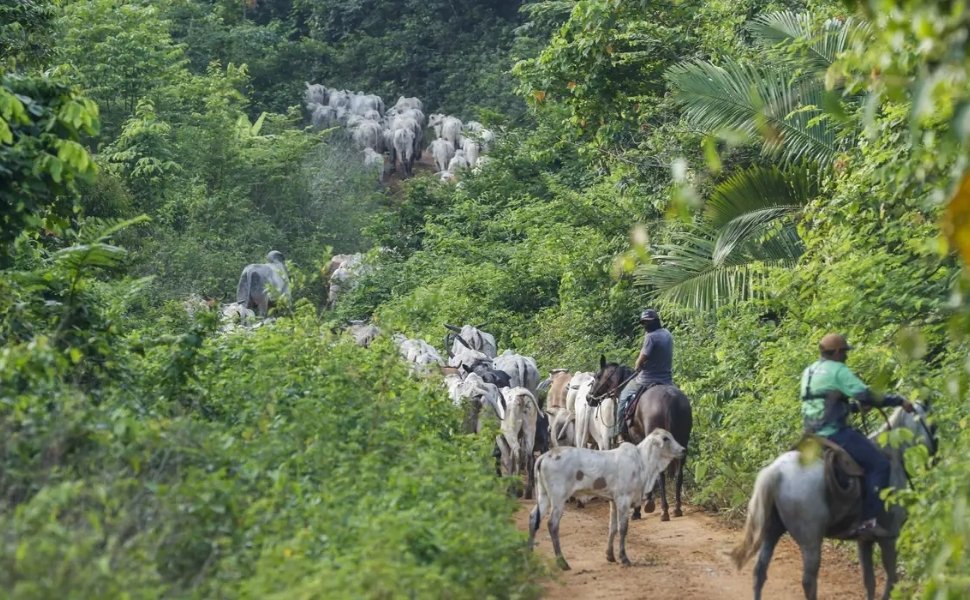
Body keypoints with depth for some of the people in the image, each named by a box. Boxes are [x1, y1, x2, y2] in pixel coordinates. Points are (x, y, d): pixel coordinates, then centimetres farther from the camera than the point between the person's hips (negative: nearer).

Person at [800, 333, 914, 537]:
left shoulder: (809, 372, 17)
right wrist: (899, 401, -4)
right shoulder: (838, 370, -10)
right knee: (879, 464, -7)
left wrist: (856, 407, 25)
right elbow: (867, 396, -14)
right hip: (835, 433, -10)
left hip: (814, 435, 10)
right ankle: (868, 520, -13)